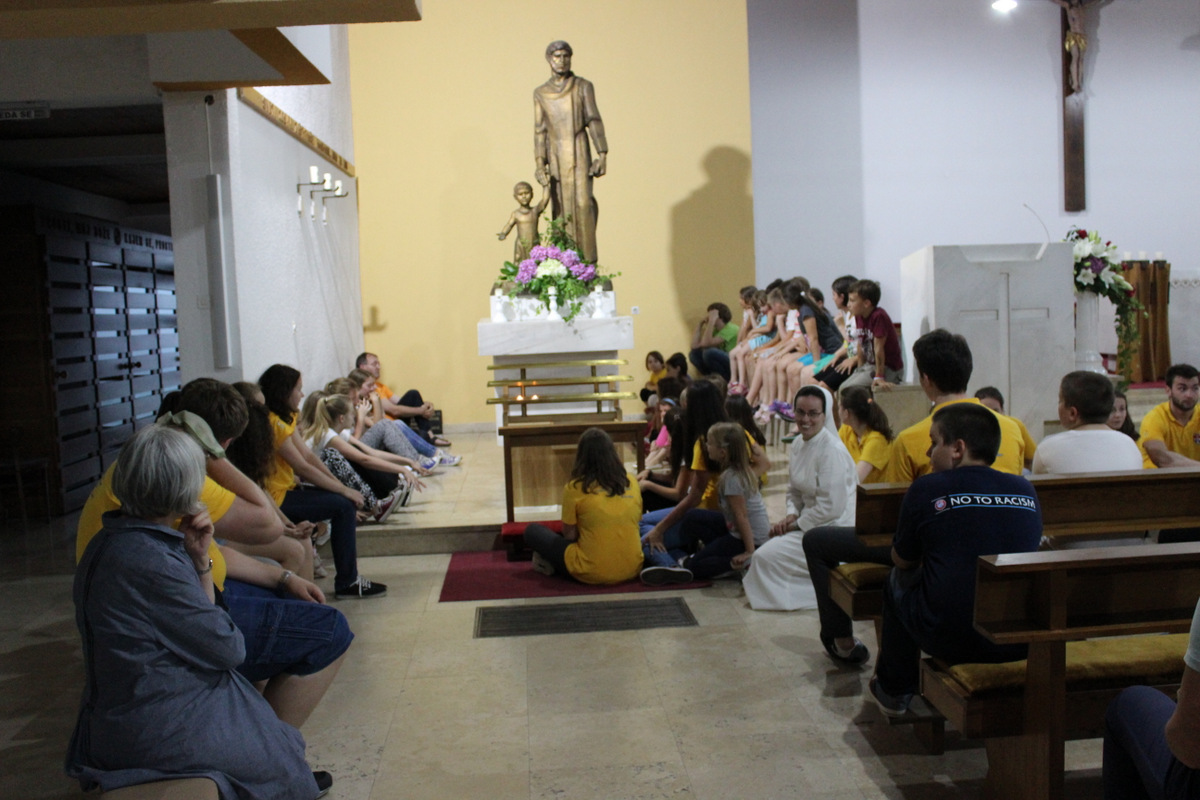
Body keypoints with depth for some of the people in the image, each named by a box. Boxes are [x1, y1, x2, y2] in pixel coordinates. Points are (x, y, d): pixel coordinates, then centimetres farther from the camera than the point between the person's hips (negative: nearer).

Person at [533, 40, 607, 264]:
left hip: (579, 152, -2)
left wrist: (602, 154, -7)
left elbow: (594, 121, 1)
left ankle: (587, 260, -10)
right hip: (555, 155, 2)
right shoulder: (540, 93, 11)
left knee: (582, 202, -12)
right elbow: (540, 130, 8)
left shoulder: (583, 86, 6)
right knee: (560, 206, 0)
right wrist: (539, 162, 0)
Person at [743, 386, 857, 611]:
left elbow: (831, 507, -23)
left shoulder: (832, 451, -21)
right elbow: (795, 491, 16)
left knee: (765, 556, -14)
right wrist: (792, 515, -2)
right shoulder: (798, 444, 6)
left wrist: (797, 524, -12)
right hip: (810, 522, 9)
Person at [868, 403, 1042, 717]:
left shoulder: (927, 490, -7)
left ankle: (894, 691, 37)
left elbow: (902, 561, 7)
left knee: (898, 580, 23)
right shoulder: (1025, 490, 4)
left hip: (951, 642, -4)